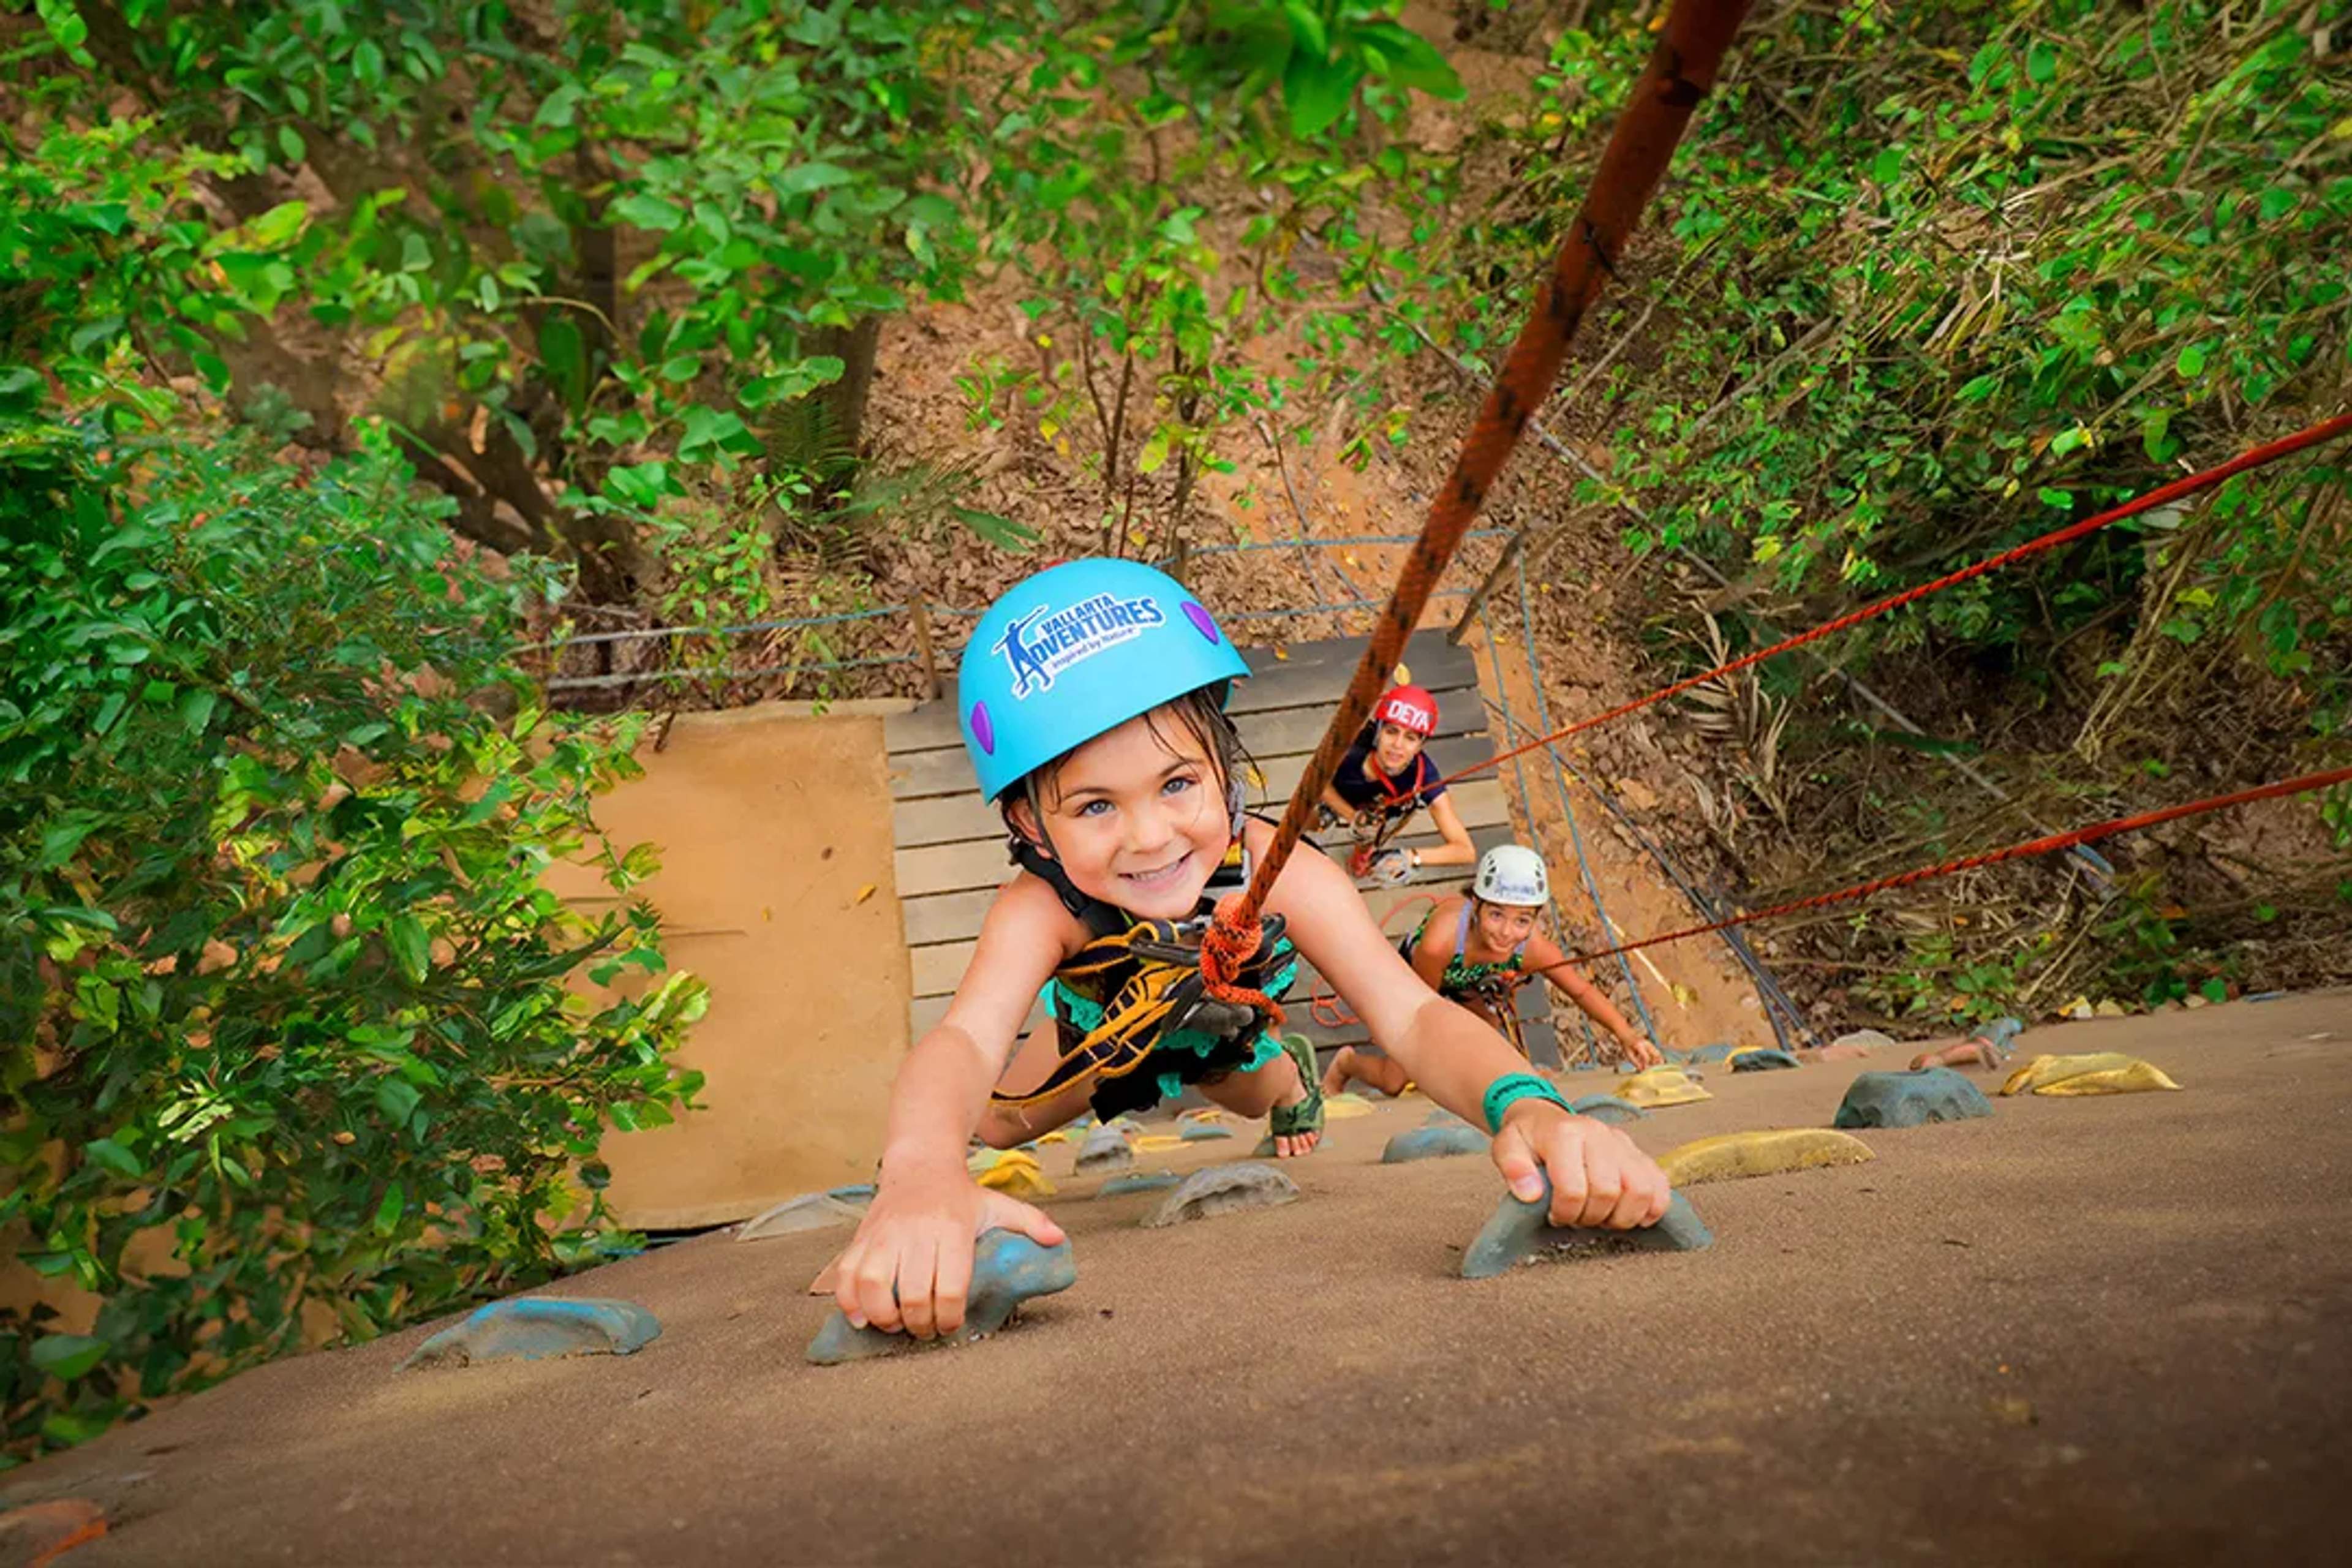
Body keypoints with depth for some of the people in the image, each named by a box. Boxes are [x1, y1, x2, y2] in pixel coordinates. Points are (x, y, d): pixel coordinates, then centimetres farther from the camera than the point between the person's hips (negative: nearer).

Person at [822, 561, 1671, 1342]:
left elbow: (1410, 1016, -51)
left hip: (1220, 1027, 1)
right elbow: (965, 1035, -66)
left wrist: (1527, 1107, -73)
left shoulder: (1276, 869, -44)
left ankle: (1294, 1083, 61)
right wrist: (920, 1175, -90)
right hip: (1106, 1028, -1)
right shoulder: (1042, 912, -48)